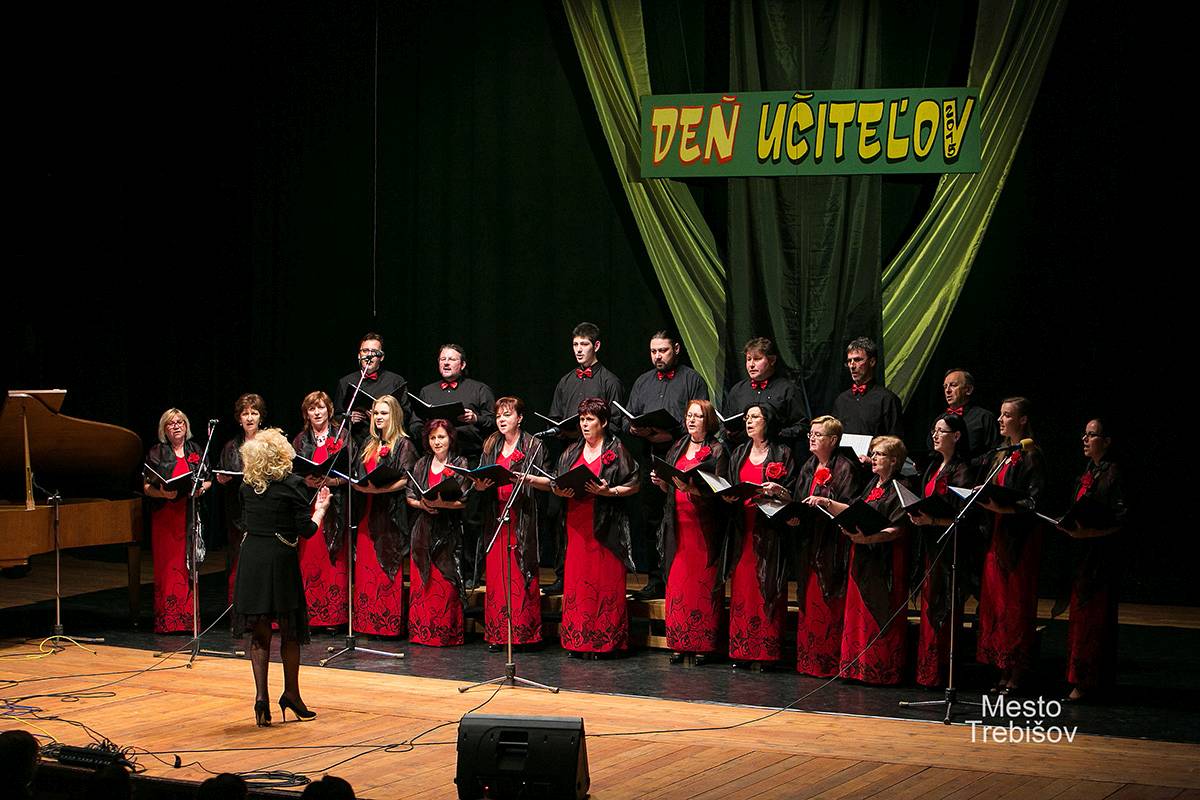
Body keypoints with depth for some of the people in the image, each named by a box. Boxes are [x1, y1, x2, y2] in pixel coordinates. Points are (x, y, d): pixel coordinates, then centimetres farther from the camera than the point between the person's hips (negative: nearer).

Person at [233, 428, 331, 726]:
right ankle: (291, 694, 20)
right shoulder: (292, 485, -10)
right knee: (289, 631, 11)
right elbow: (306, 530, -10)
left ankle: (261, 697, 0)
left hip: (251, 558, 4)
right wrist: (320, 509, 9)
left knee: (259, 634, 8)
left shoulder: (247, 486, 4)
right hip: (281, 559, -4)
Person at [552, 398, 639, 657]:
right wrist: (561, 491, -3)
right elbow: (560, 482, 19)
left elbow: (634, 484, -2)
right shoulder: (573, 451, 14)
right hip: (577, 526, 5)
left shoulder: (617, 451, -1)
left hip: (605, 527, -5)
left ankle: (604, 640, 0)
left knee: (606, 582, -4)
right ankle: (577, 641, 6)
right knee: (576, 580, 2)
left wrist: (609, 492, -15)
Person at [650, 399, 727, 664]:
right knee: (677, 581, 1)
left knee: (703, 583, -5)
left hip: (705, 527, -5)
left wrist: (691, 488, -23)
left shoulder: (717, 451, -1)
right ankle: (679, 643, 5)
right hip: (678, 526, 5)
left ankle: (703, 644, 0)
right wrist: (661, 481, -1)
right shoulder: (678, 448, 16)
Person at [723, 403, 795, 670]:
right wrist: (727, 496, -4)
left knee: (766, 590, -5)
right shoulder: (739, 454, 16)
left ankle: (764, 651, -3)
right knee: (741, 587, 2)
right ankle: (742, 650, 6)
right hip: (742, 531, 4)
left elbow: (793, 495, -1)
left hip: (769, 534, -4)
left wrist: (778, 491, -20)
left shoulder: (782, 454, 2)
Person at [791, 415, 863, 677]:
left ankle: (831, 662, 0)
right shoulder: (808, 468, 17)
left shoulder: (845, 468, -6)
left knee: (830, 606, -6)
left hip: (833, 547, -7)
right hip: (809, 546, 7)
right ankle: (809, 661, 14)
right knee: (809, 603, 8)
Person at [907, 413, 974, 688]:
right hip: (929, 546, 8)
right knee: (928, 605, 10)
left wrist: (932, 520, -23)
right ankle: (926, 669, 15)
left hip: (949, 548, -8)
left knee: (941, 609, -5)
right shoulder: (934, 467, 14)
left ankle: (939, 672, 0)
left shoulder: (962, 471, -11)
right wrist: (917, 513, 6)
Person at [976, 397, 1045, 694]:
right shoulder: (1001, 455, 16)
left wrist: (1002, 507, -26)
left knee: (1017, 604, -4)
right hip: (997, 535, 8)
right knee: (995, 600, 8)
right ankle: (1004, 671, 13)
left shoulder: (1031, 456, -10)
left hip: (1020, 538, -8)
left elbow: (1033, 502, -16)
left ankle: (1016, 675, 1)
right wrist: (984, 498, 3)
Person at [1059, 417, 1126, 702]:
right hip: (1082, 553, 9)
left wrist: (1088, 533, -25)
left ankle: (1086, 680, -3)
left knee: (1092, 617, -6)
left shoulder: (1112, 473, -10)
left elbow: (1120, 521, -16)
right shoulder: (1088, 472, 14)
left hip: (1101, 554, -8)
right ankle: (1080, 678, 15)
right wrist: (1068, 526, 2)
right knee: (1079, 613, 10)